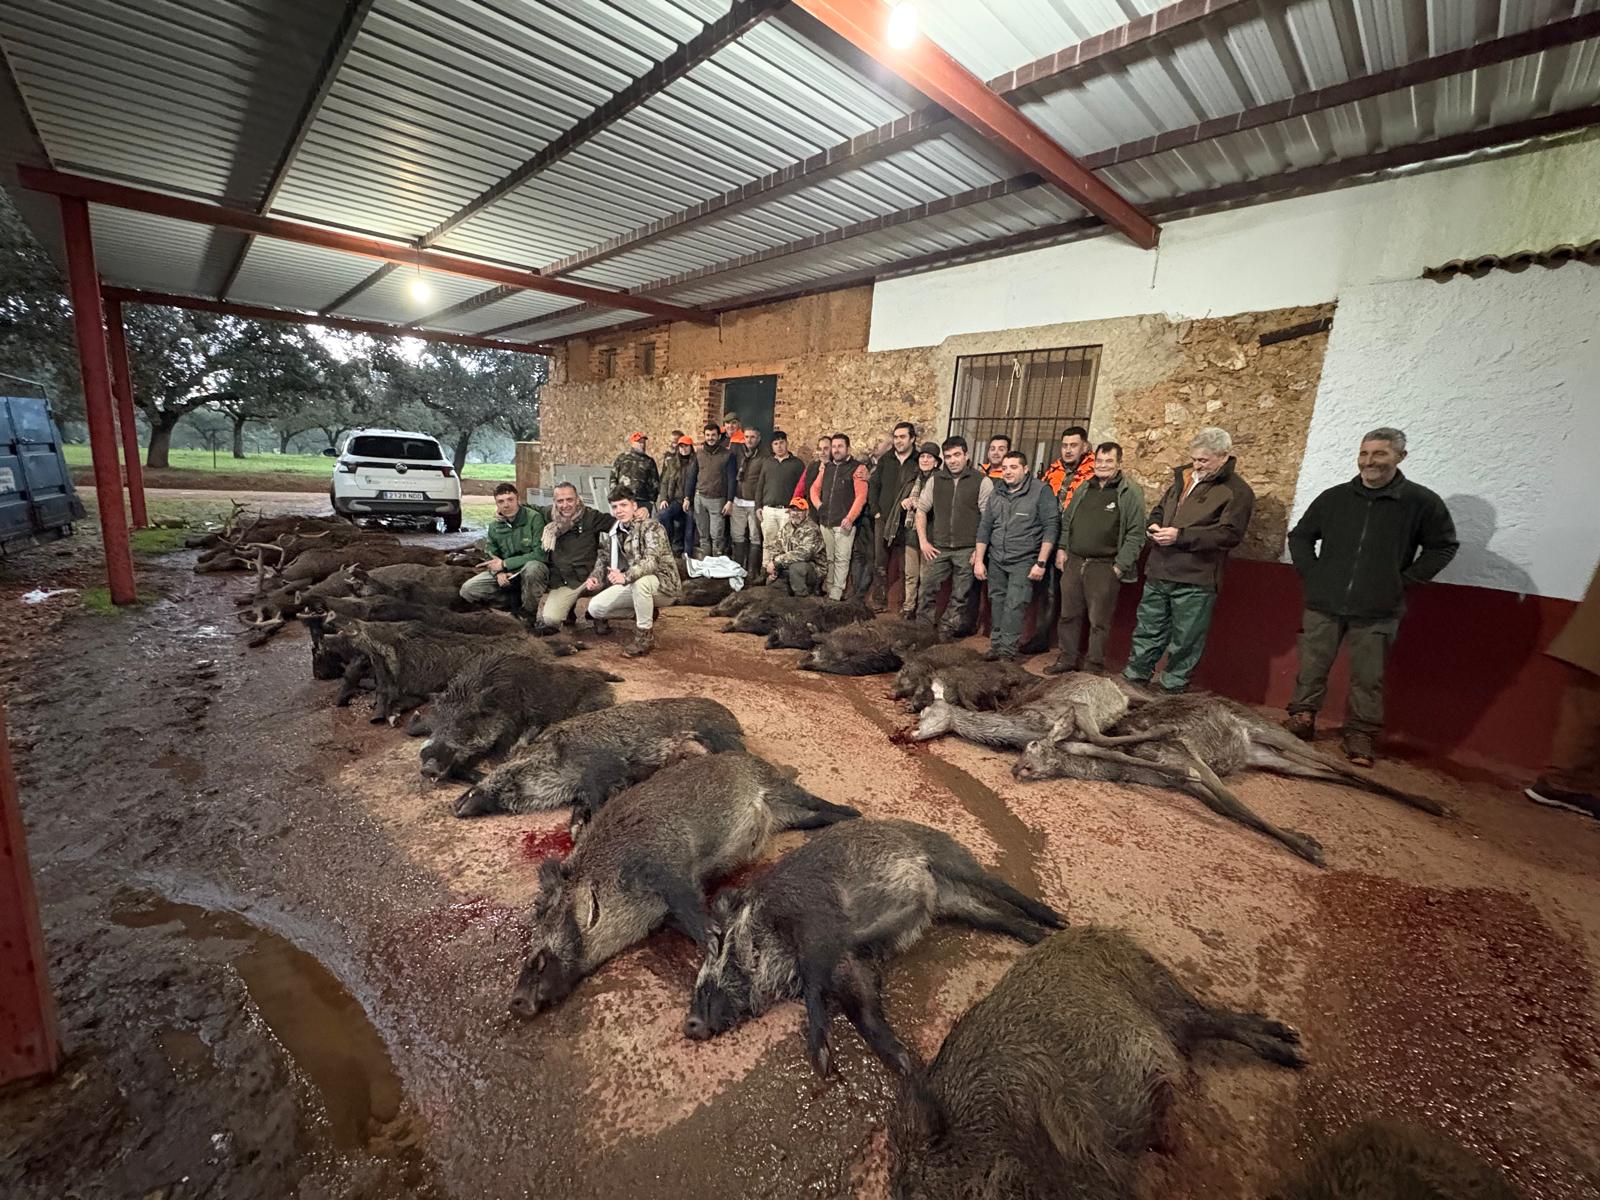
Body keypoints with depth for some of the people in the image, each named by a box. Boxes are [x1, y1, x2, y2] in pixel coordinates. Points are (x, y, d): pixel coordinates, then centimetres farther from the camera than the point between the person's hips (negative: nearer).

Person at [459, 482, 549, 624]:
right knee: (468, 590, -10)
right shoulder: (494, 526, 4)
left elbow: (540, 554, -21)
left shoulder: (534, 518, -15)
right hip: (506, 575, 5)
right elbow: (492, 557, 12)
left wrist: (504, 564, -17)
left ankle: (529, 615, -16)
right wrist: (498, 572, -13)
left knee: (532, 567, -41)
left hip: (532, 569, -5)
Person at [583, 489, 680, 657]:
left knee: (640, 581, -41)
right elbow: (604, 557, 12)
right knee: (595, 607, -5)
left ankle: (645, 635, -21)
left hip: (663, 583, -7)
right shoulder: (614, 531, 6)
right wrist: (595, 577, -11)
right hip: (634, 584, 7)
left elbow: (652, 560, -32)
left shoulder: (651, 526, -18)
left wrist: (625, 577, -48)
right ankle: (646, 611, 13)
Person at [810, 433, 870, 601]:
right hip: (825, 521, 6)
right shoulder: (826, 467, 16)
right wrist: (818, 505, 6)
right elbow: (815, 488, 24)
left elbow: (861, 496, -11)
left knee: (841, 559, -6)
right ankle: (828, 590, 19)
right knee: (828, 559, 10)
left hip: (844, 523, -6)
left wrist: (850, 518, -17)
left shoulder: (857, 468, -3)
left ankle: (836, 595, -3)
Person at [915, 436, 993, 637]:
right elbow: (921, 510, 13)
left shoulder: (982, 482, -3)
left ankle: (947, 632, 16)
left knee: (959, 597, 5)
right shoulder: (935, 480, 7)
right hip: (938, 548, 3)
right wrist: (923, 541, 5)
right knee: (926, 590, 1)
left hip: (967, 550, -3)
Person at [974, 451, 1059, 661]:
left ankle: (1008, 651, -5)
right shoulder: (996, 493, 11)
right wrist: (978, 560, 8)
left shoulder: (1041, 491, -6)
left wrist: (1041, 563, -13)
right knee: (997, 603, 6)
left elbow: (1051, 527, -9)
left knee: (1014, 606, -10)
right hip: (996, 561, 5)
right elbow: (984, 527, 13)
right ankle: (996, 646, 16)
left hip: (1023, 561, -5)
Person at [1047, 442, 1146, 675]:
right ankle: (1067, 659, 25)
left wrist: (1120, 565, -13)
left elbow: (1136, 535, -8)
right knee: (1069, 615, 12)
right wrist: (1062, 548, 10)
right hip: (1073, 562, 5)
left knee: (1098, 620, 2)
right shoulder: (1082, 489, 13)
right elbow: (1066, 521, 21)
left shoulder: (1130, 493, -4)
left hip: (1104, 567, -5)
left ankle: (1094, 667, 13)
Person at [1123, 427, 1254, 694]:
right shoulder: (1184, 478, 14)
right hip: (1159, 573, 6)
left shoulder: (1237, 492, -6)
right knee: (1148, 630, 15)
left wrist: (1181, 535, -21)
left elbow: (1229, 534, -16)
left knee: (1185, 640, 4)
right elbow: (1160, 508, 26)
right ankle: (1134, 676, 27)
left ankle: (1172, 687, 17)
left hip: (1195, 581, -6)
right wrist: (1154, 524, 3)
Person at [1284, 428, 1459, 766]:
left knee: (1368, 678, 4)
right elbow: (1300, 536, 15)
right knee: (1311, 667, 7)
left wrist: (1404, 580, -2)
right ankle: (1301, 719, 21)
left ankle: (1361, 736, 17)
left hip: (1377, 612, -1)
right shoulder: (1334, 497, 5)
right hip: (1324, 605, 2)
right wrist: (1311, 574, 5)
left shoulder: (1421, 502, 0)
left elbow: (1443, 546, 8)